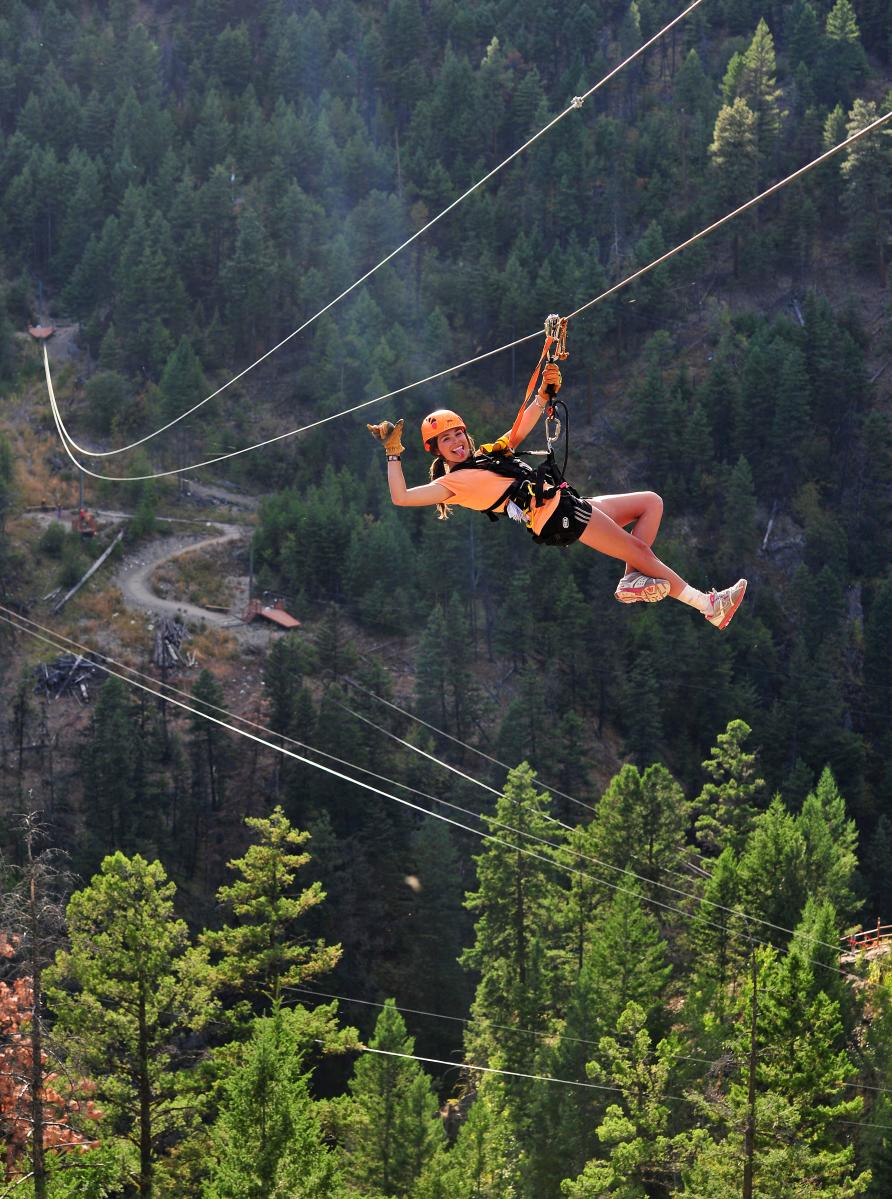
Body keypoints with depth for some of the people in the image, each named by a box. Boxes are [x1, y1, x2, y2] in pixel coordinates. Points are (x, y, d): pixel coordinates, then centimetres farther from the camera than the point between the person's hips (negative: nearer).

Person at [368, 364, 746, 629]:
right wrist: (393, 453, -8)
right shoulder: (452, 483, 0)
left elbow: (520, 429, 27)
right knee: (639, 550, -15)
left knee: (651, 502, 8)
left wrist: (544, 394, 14)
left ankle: (633, 580, -6)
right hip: (553, 517, -10)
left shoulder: (488, 455, 22)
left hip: (567, 505, 10)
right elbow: (401, 498, -9)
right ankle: (708, 605, -13)